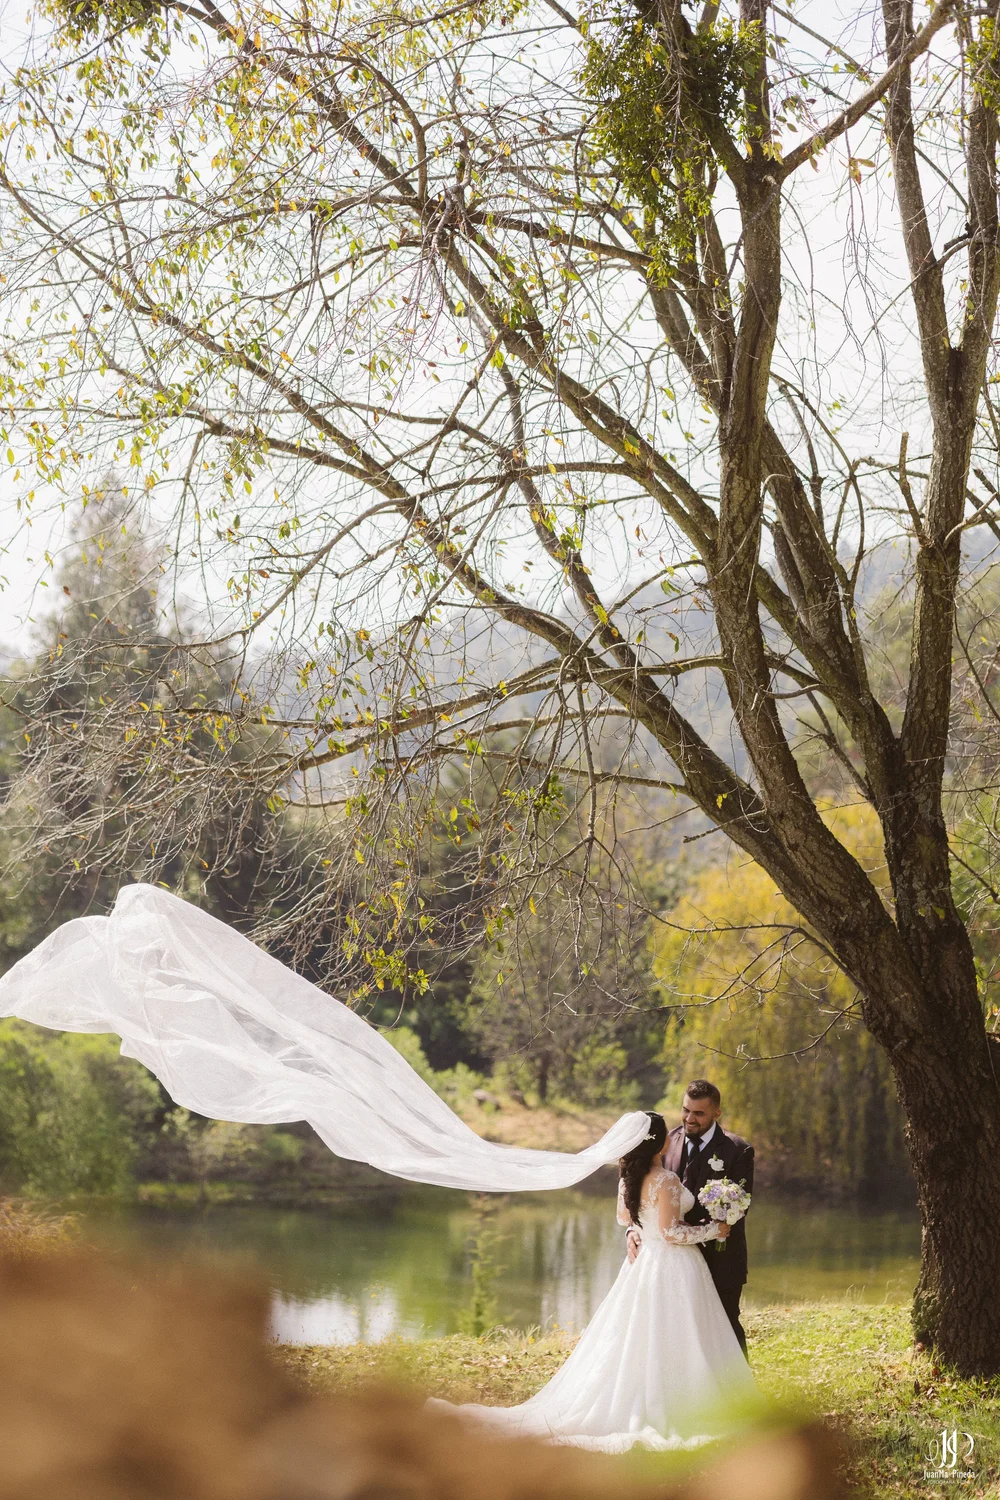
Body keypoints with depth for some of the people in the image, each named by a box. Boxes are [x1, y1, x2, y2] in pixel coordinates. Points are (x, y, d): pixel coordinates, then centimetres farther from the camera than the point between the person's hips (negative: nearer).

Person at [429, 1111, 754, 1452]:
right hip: (672, 1269, -8)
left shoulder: (629, 1176, 4)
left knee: (633, 1339, 13)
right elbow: (671, 1232, -20)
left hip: (643, 1263, 8)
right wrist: (714, 1230, -9)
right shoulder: (667, 1181, -20)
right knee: (668, 1343, -1)